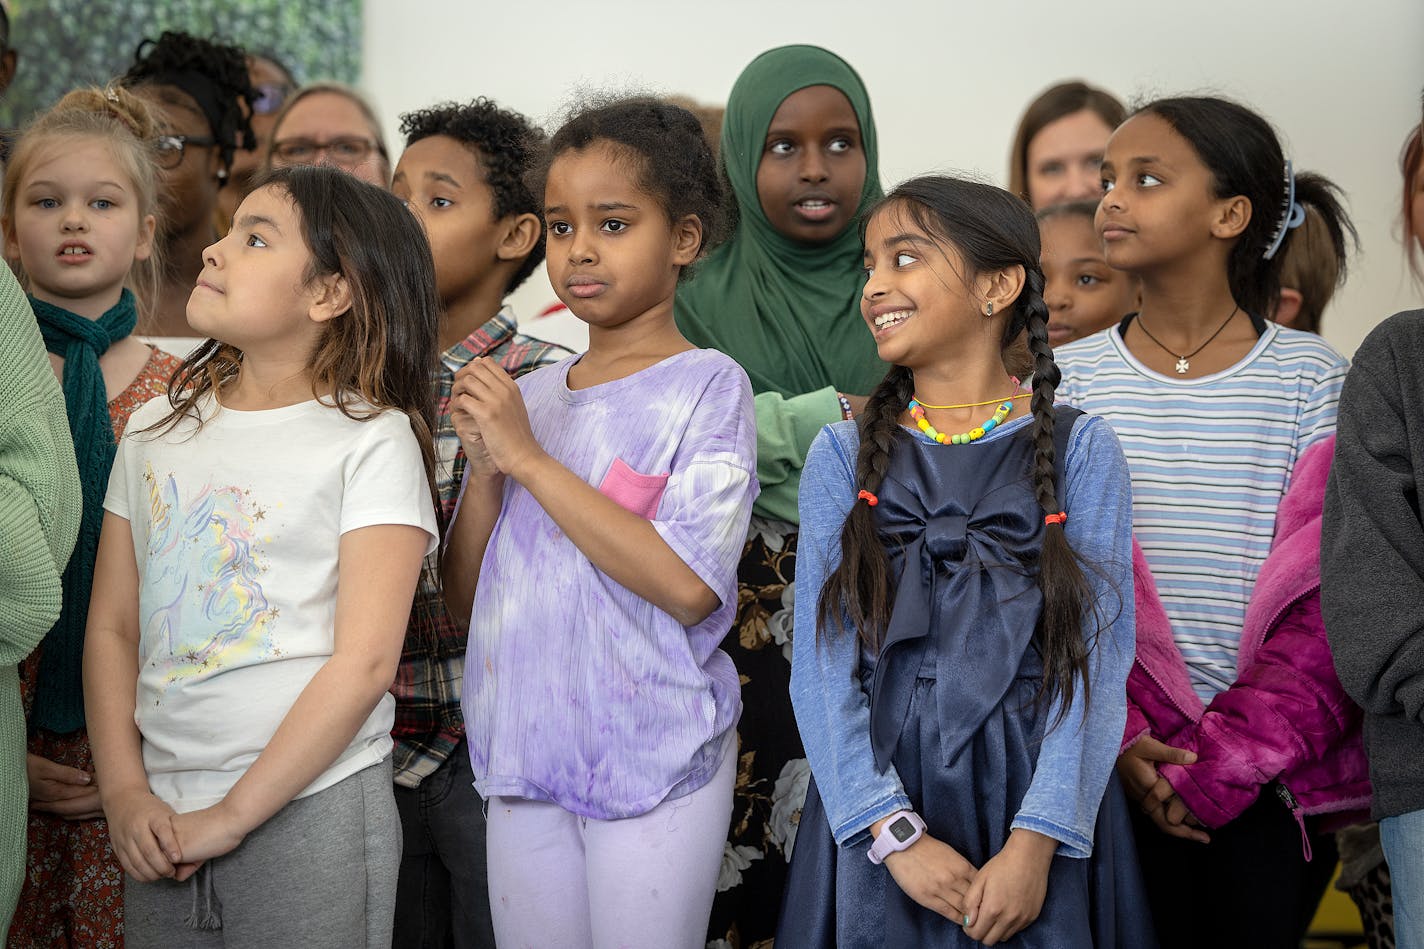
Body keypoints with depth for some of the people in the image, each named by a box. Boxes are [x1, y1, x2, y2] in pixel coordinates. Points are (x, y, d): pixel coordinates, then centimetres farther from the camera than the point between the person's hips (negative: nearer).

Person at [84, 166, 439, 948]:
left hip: (309, 809, -4)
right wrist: (125, 794, -3)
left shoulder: (373, 439, -6)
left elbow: (364, 662, -12)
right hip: (163, 820, 4)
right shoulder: (155, 429, 10)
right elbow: (111, 627, 9)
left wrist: (233, 814, -12)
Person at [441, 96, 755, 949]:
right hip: (524, 758, 5)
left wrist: (528, 459, -17)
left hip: (655, 768, -5)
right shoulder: (528, 396, 9)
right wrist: (484, 471, -8)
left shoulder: (707, 386, -7)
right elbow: (465, 598, 10)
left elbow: (688, 585, -20)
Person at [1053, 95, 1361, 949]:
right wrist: (1118, 740, -12)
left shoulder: (1315, 383, 0)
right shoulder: (1067, 381, 3)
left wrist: (1229, 758, -13)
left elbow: (1329, 604, -5)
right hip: (1126, 780, 1)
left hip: (1275, 780, 0)